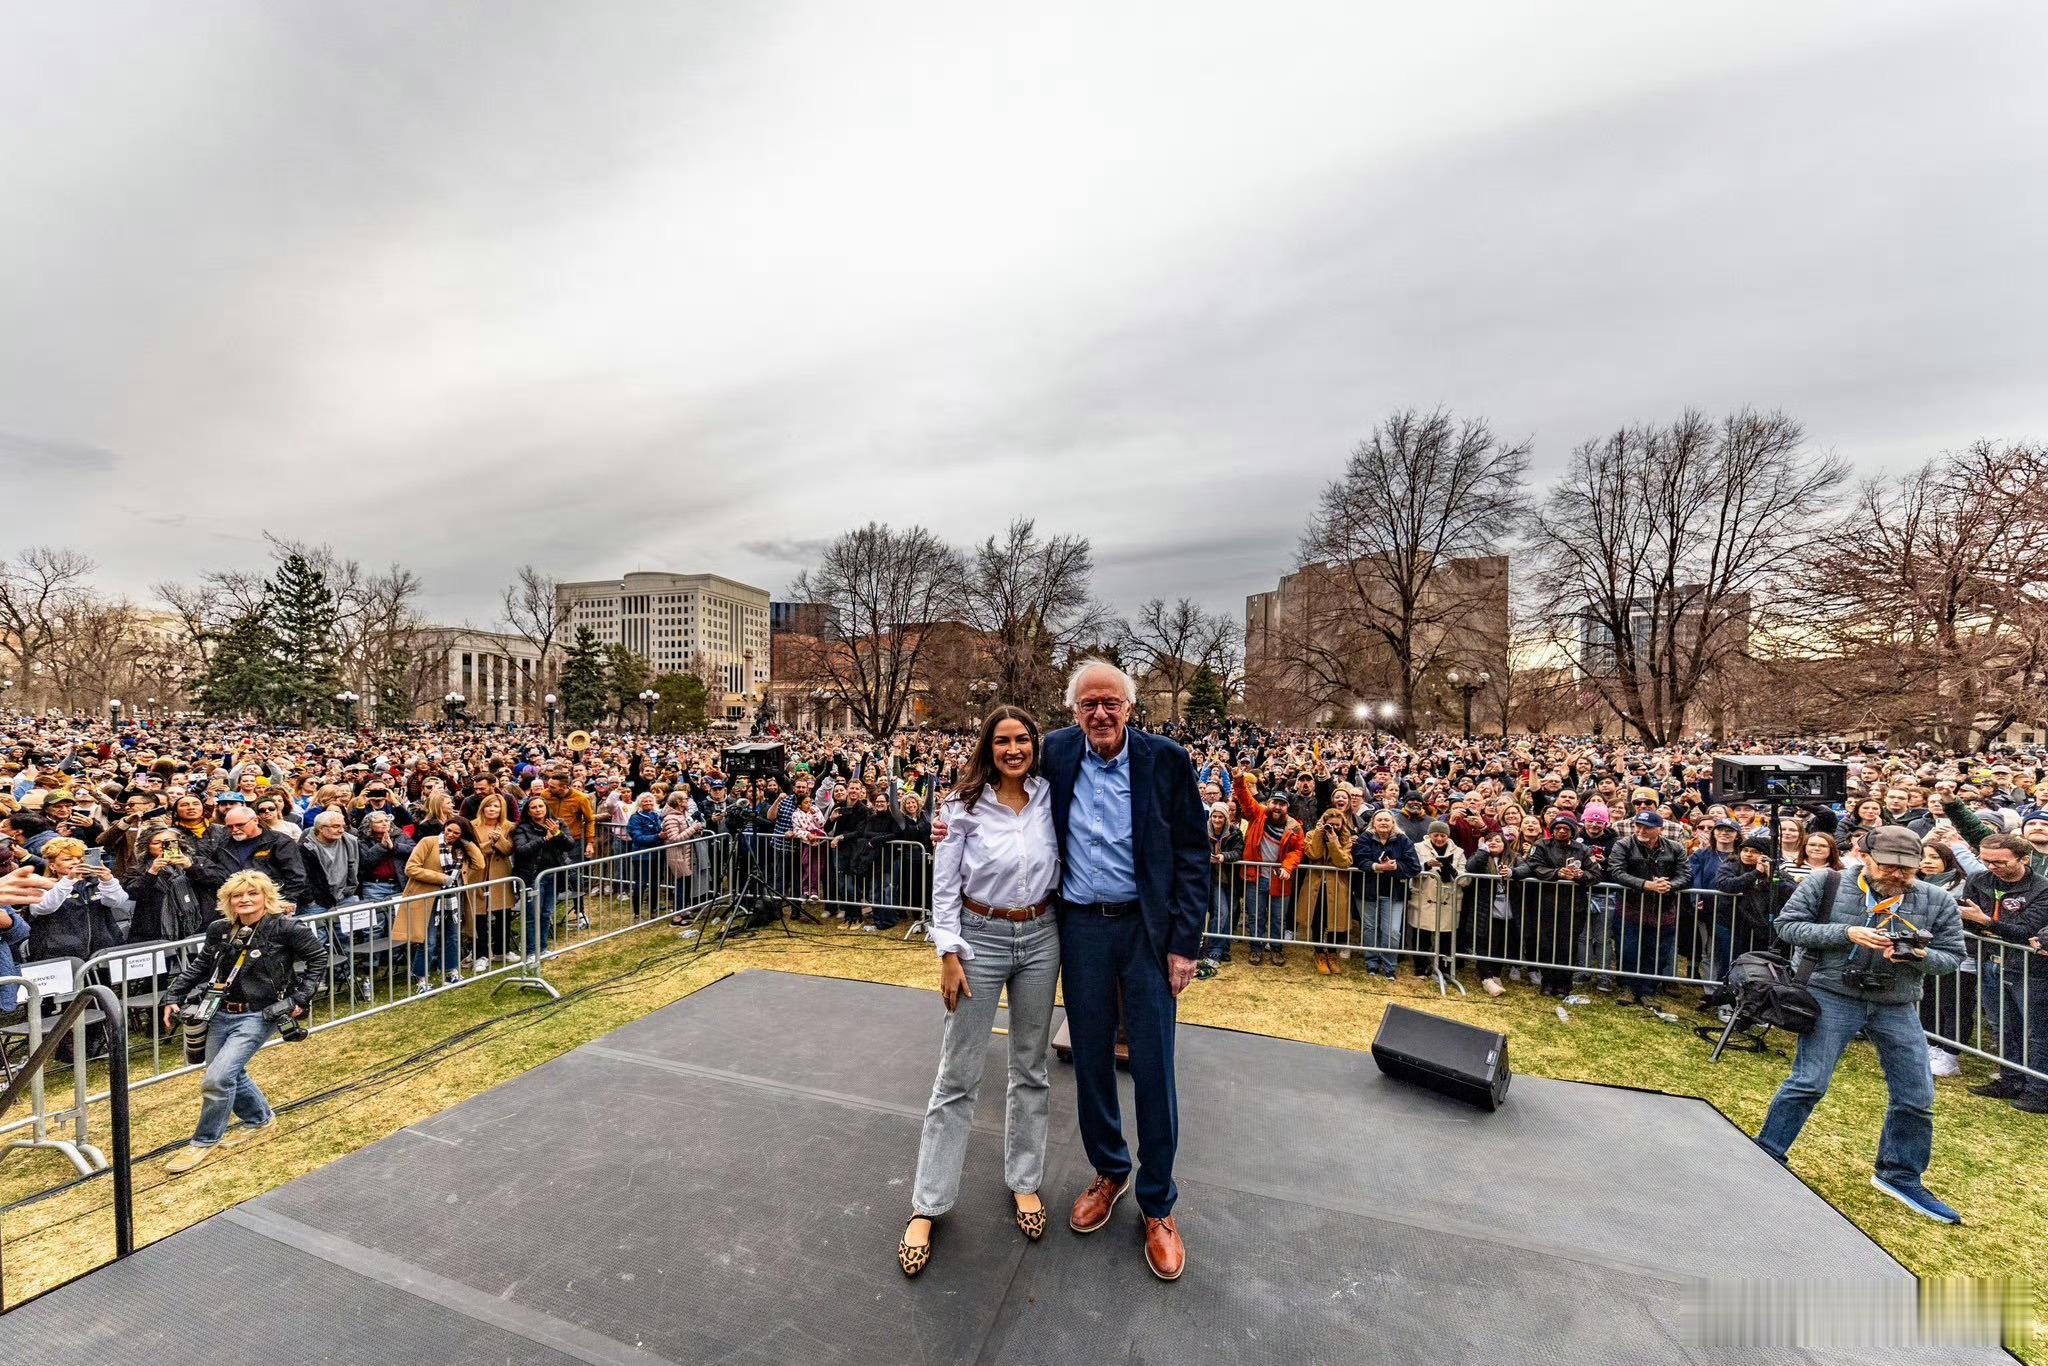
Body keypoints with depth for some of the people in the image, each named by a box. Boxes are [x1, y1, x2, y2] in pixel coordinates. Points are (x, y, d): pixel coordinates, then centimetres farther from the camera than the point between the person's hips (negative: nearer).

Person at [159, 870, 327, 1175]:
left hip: (259, 1016, -6)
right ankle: (260, 1118, 41)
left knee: (217, 1078, -13)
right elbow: (197, 967, 16)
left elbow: (318, 956, -9)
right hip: (222, 1013, 6)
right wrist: (173, 998, 7)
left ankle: (205, 1141, 12)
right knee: (231, 1074, 16)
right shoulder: (221, 930, 1)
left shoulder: (285, 927, -15)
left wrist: (301, 998, -10)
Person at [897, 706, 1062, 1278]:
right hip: (980, 937, -3)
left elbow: (1066, 861, 8)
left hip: (1040, 937, 3)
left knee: (1031, 1069, 17)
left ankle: (1024, 1181, 37)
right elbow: (944, 885, -7)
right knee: (957, 1077, 7)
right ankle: (927, 1205, 24)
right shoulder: (965, 805, -10)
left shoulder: (1050, 796, -2)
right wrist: (948, 954, -10)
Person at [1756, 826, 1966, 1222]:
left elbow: (1952, 956, 4)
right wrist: (1846, 933, -21)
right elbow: (1788, 925, -8)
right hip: (1833, 997, -4)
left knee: (1916, 1097, 11)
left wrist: (1920, 956, -18)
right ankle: (1767, 1155, 10)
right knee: (1808, 1082, -4)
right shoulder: (1826, 884, -8)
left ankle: (1900, 1176, 32)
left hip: (1899, 1007, 4)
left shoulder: (1937, 901, 0)